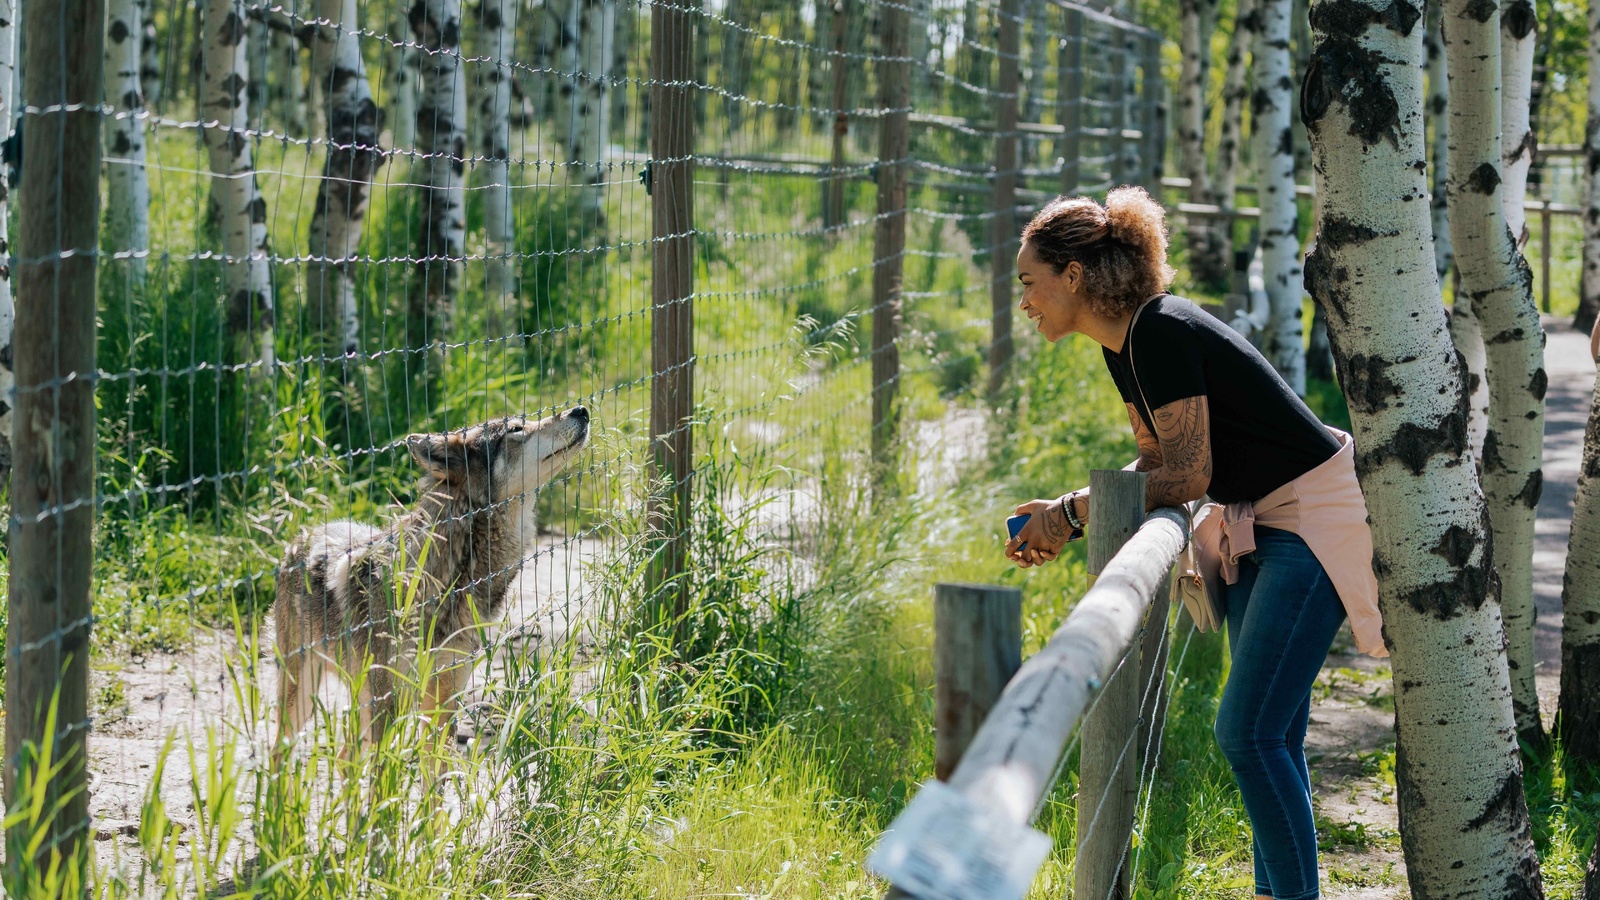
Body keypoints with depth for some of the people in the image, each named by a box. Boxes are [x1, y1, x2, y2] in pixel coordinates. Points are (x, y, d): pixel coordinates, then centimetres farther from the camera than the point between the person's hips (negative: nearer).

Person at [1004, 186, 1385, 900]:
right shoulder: (1126, 345, 7)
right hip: (1262, 522, 10)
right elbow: (1156, 462, 14)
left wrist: (1074, 512, -13)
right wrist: (1069, 514, 2)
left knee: (1249, 731, -12)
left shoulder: (1162, 333, -22)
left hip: (1317, 518, -10)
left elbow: (1188, 475, -21)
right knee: (1269, 733, 12)